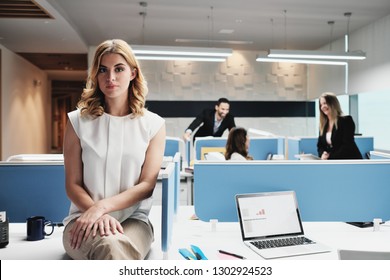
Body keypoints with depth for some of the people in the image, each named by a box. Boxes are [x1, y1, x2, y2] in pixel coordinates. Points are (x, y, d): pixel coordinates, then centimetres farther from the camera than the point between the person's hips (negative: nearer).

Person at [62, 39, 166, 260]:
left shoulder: (153, 124, 3)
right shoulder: (78, 121, 4)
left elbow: (147, 185, -2)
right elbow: (73, 184, 2)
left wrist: (102, 206, -17)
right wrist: (97, 213, -18)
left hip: (133, 219, 0)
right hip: (85, 217, 0)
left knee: (118, 248, -35)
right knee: (109, 245, -35)